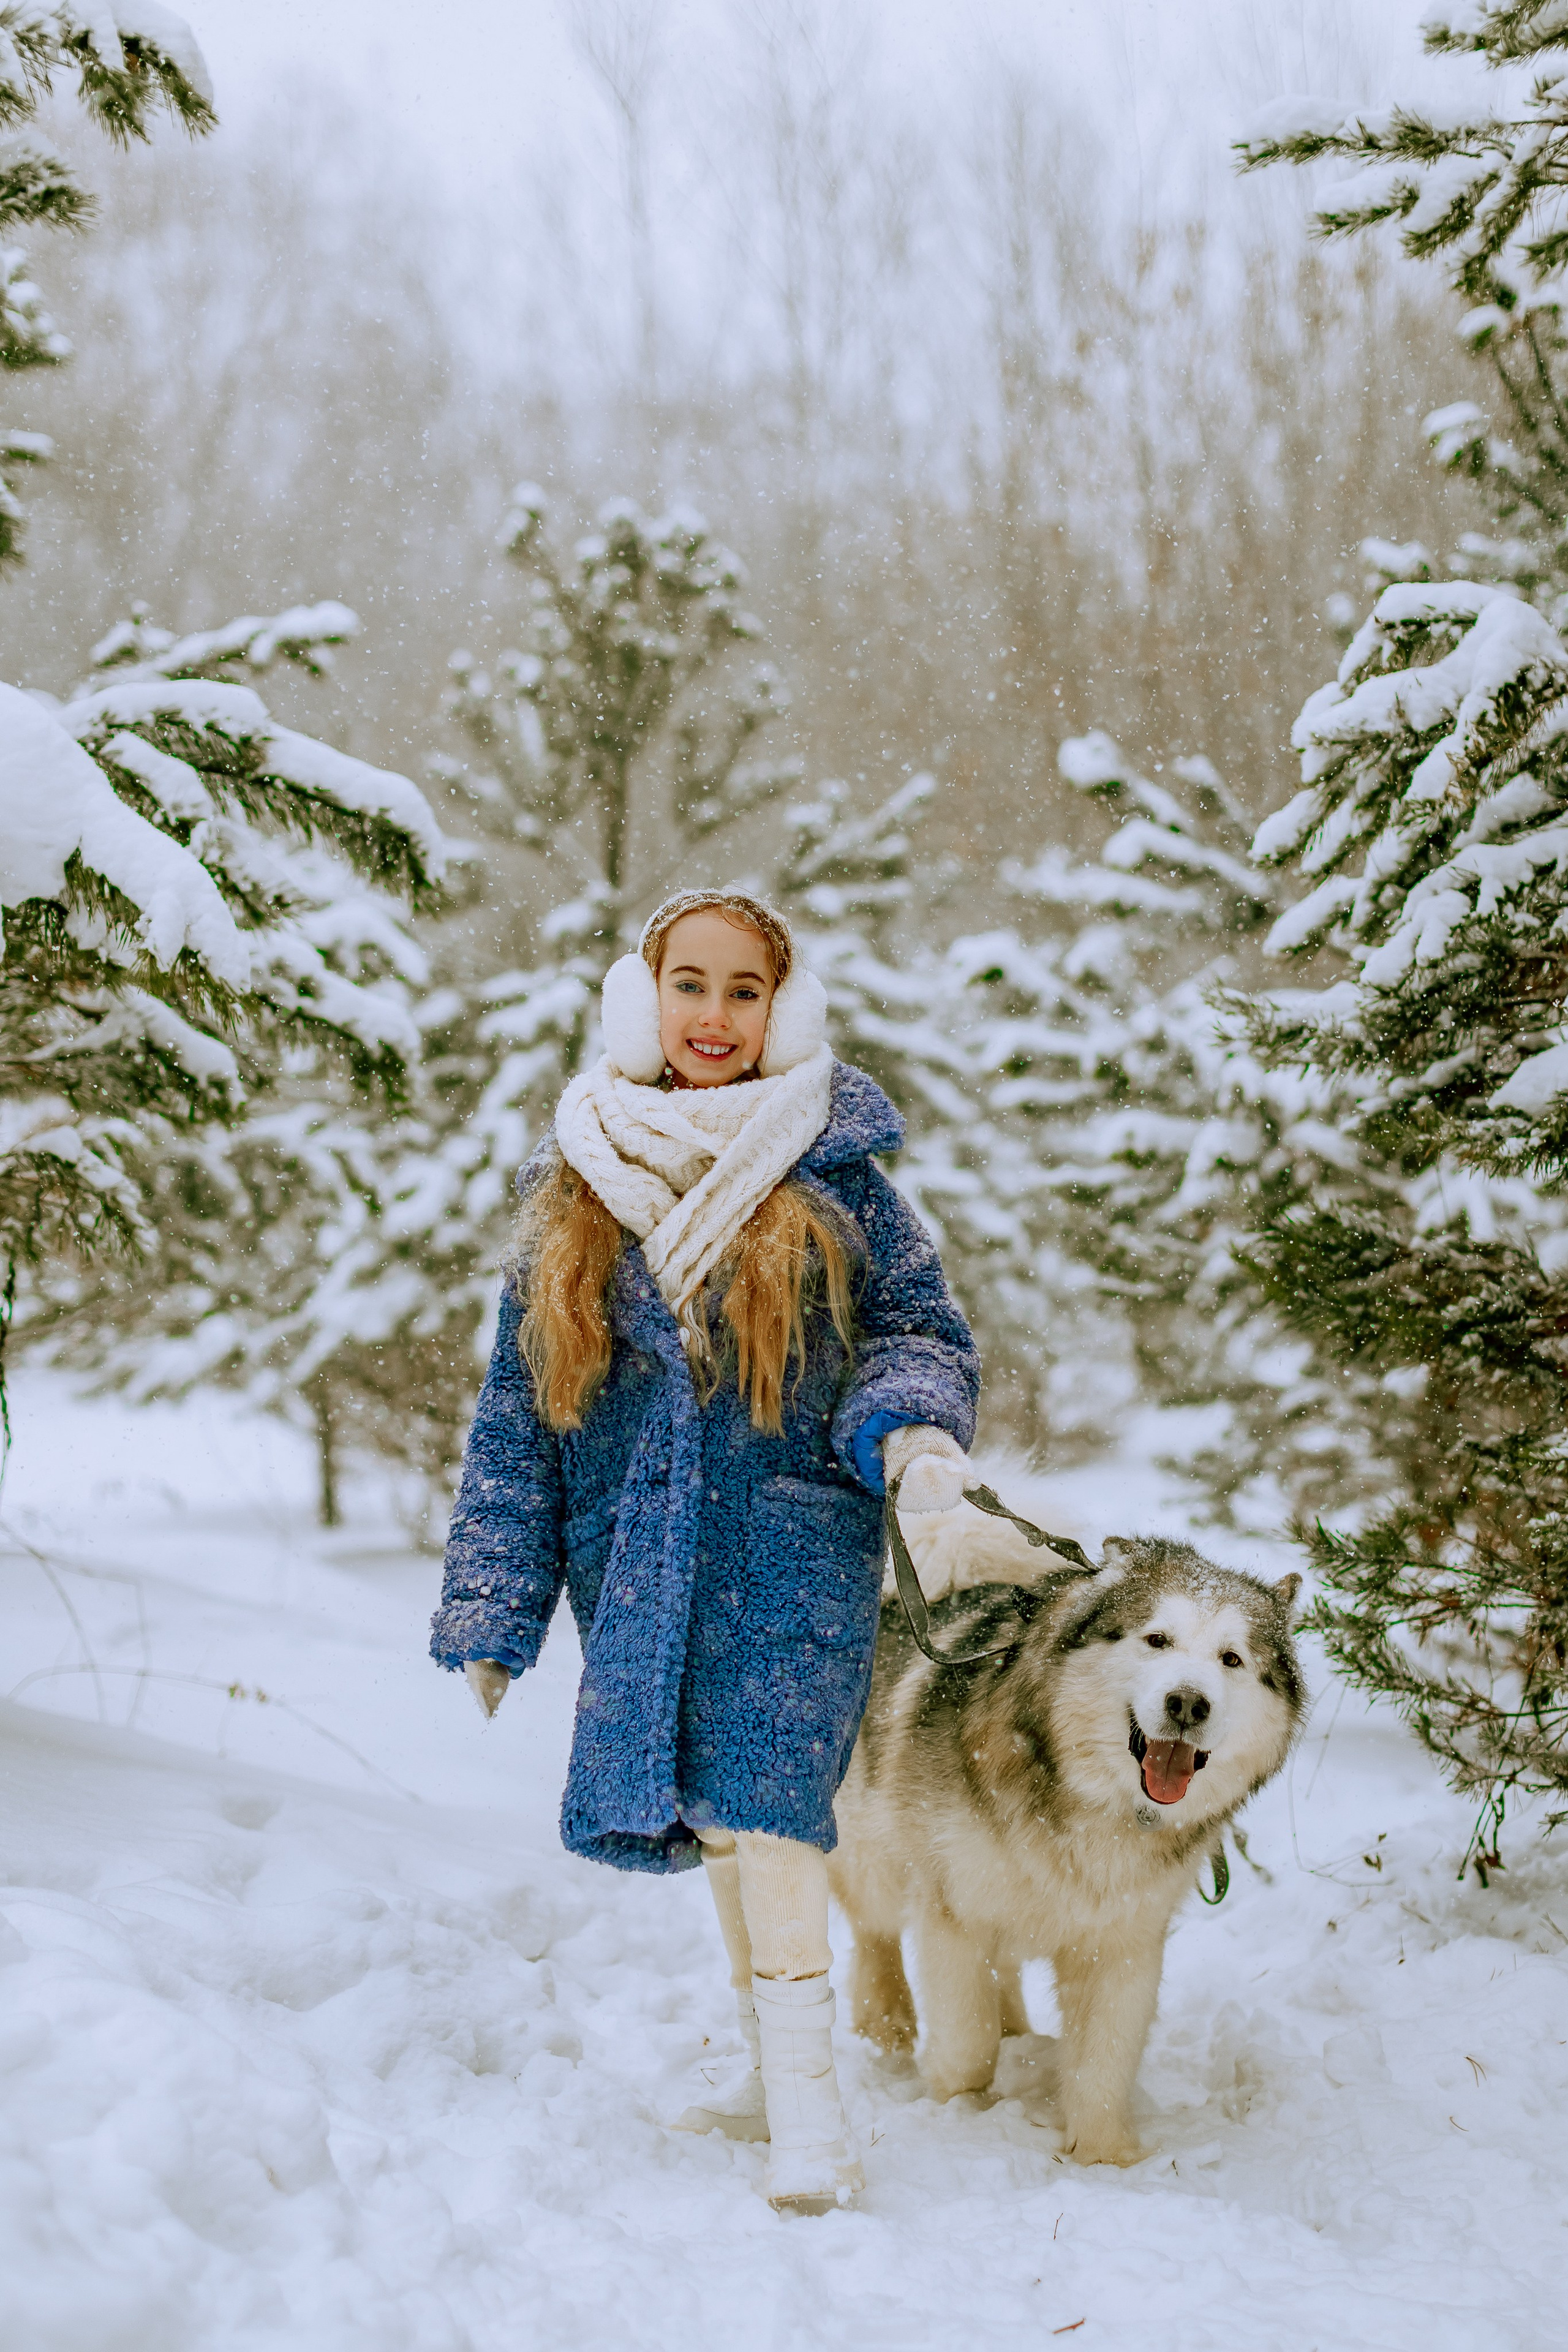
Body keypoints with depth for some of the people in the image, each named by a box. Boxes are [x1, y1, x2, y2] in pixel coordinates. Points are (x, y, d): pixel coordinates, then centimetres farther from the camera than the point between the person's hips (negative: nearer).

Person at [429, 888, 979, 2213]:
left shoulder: (830, 1171, 1)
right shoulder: (576, 1186, 7)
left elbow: (917, 1327, 8)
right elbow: (519, 1409, 9)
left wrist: (911, 1429, -16)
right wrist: (491, 1617, 7)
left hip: (789, 1546, -3)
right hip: (636, 1556, 4)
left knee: (760, 1800, -16)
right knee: (713, 1819, 11)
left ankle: (810, 2117, -16)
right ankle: (771, 2069, 26)